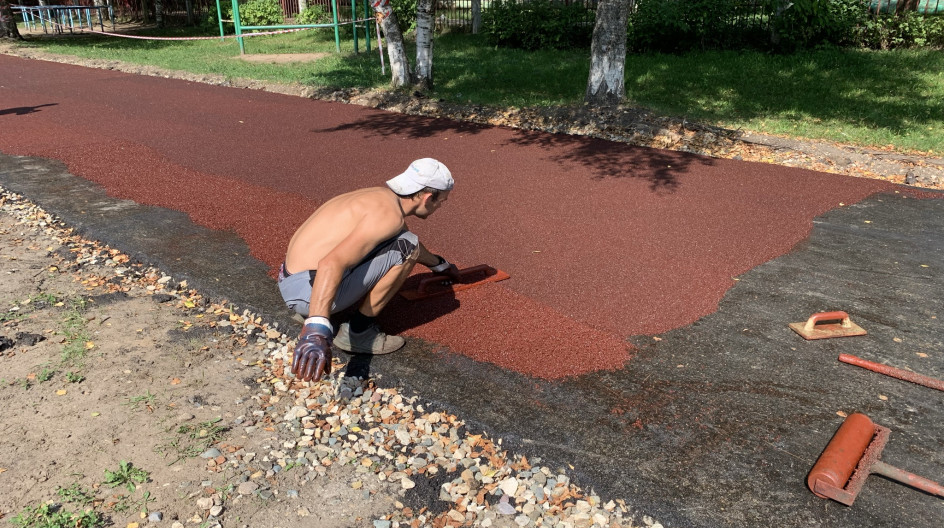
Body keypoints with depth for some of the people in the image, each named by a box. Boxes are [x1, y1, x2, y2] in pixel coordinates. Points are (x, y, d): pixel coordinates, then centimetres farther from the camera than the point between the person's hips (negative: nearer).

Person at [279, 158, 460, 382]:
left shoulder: (383, 195, 12)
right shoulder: (389, 215, -19)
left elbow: (407, 240, 36)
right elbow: (331, 264, -34)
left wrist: (439, 264, 52)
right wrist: (317, 330, -44)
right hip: (311, 289, -9)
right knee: (405, 249, -13)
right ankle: (357, 331, -4)